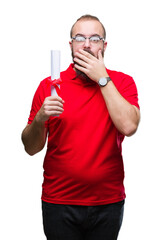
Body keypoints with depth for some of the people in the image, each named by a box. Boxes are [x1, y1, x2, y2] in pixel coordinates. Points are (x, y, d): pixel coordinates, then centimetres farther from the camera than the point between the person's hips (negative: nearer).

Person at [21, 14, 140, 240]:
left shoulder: (122, 82, 0)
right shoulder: (49, 85, -1)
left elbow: (128, 126, -19)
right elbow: (31, 148, 0)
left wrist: (102, 79, -14)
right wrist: (40, 118, -20)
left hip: (108, 203, 1)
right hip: (59, 202, 0)